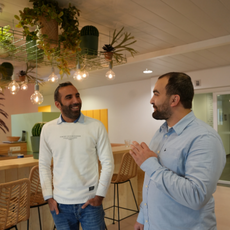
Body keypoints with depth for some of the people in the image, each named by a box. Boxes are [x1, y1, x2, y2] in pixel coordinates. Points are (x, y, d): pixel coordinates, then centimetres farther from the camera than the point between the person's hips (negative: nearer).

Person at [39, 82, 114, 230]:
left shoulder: (96, 126, -7)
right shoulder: (48, 129, -1)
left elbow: (108, 163, -5)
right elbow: (44, 165, 5)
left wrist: (99, 195, -7)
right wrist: (48, 197, 2)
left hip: (90, 202, -1)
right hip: (60, 203, 2)